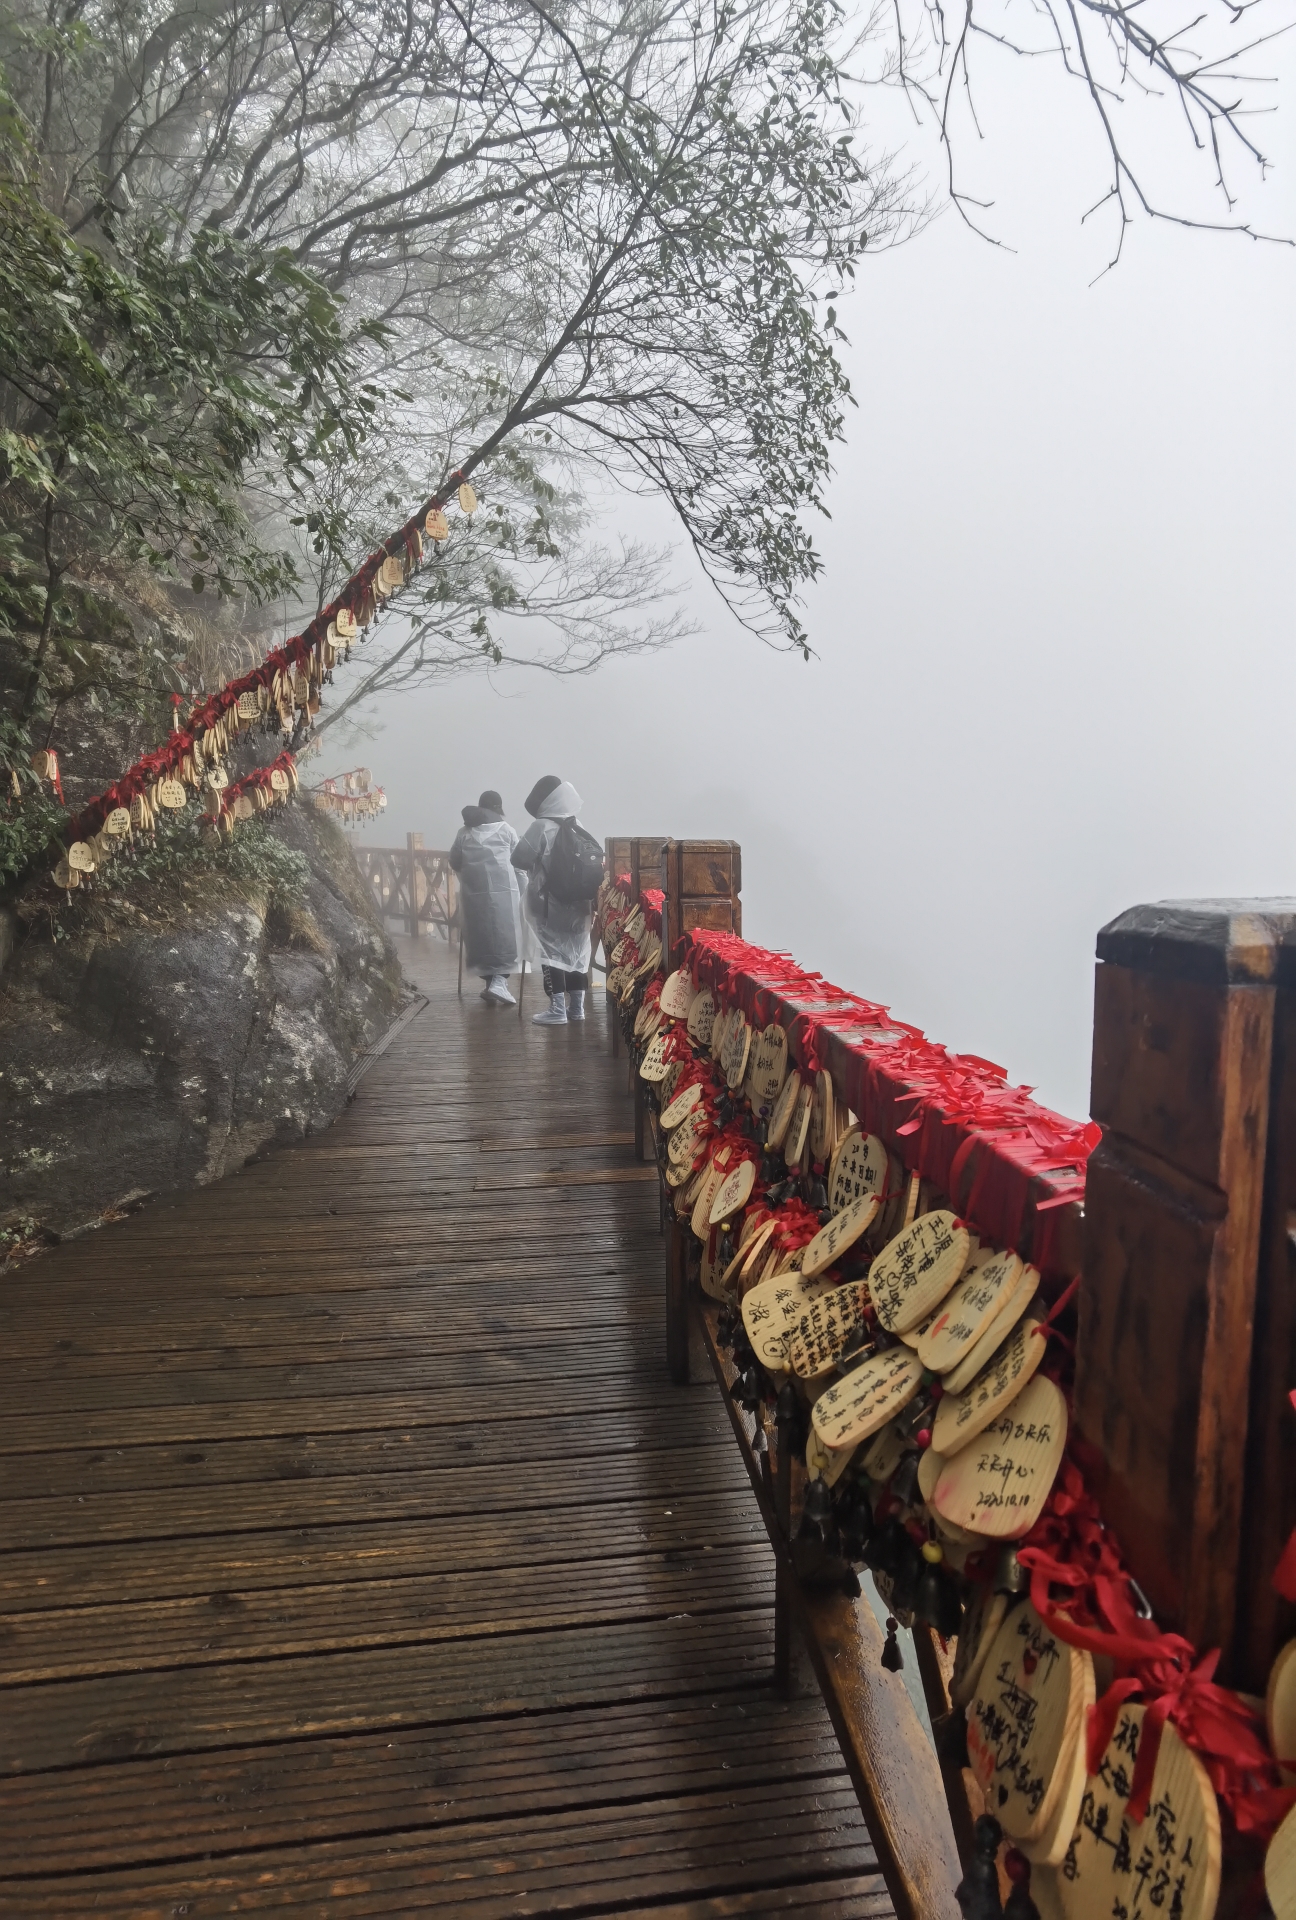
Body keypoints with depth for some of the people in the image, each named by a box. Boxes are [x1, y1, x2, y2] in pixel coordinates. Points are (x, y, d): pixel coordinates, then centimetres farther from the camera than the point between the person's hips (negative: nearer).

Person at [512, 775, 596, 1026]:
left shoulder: (541, 827, -13)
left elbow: (519, 859, -13)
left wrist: (537, 865, 8)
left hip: (550, 906, -6)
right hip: (578, 905, 6)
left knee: (553, 953, -1)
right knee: (576, 952, 12)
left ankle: (558, 1010, -3)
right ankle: (577, 1006, 17)